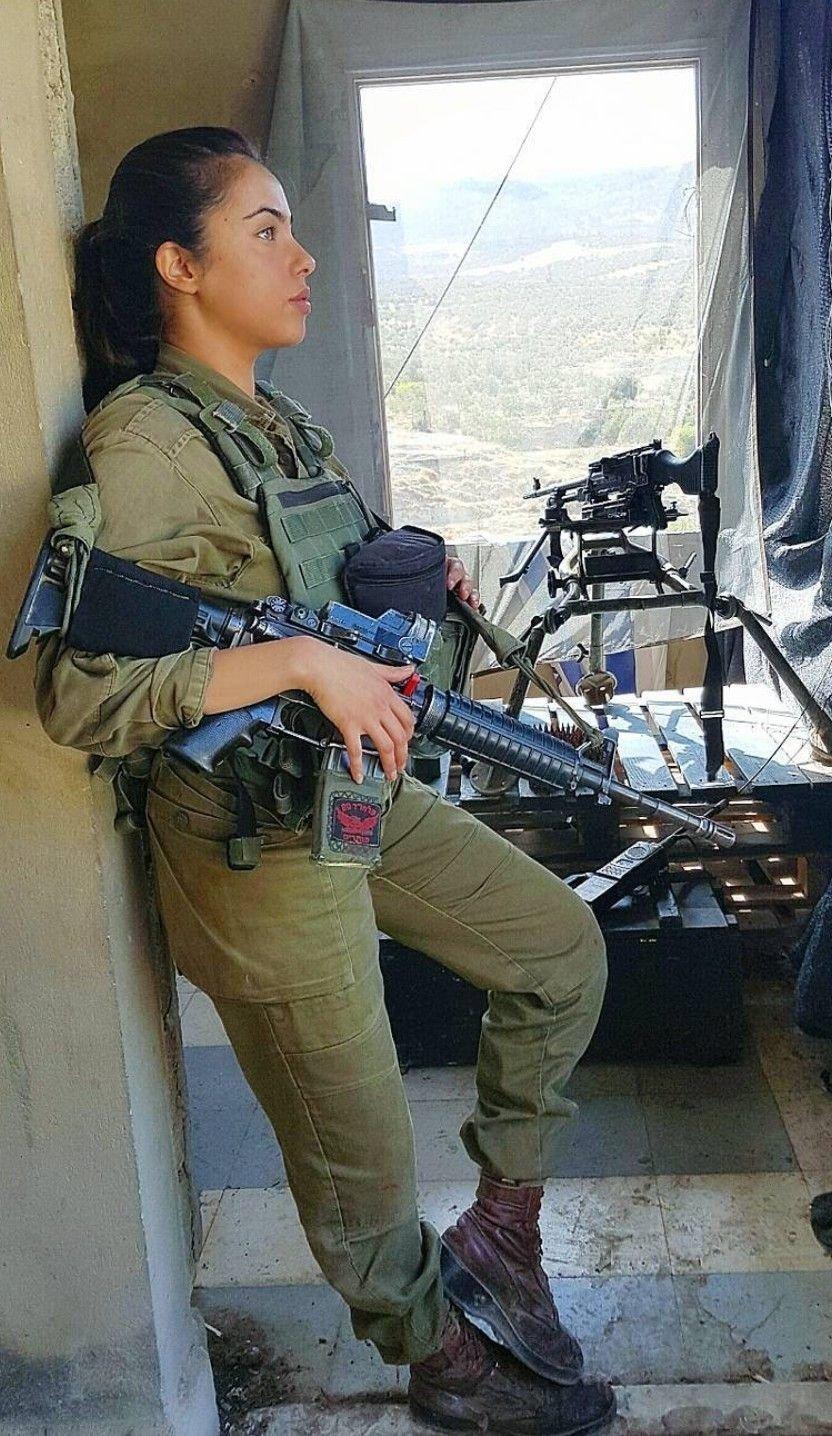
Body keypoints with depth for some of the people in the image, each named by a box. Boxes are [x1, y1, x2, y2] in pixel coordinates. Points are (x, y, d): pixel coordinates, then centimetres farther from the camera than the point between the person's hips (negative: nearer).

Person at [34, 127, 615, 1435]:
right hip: (257, 846, -9)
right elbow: (76, 695, -27)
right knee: (363, 1161, 9)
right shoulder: (141, 442, -19)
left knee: (562, 946, 17)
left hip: (365, 798, 9)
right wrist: (301, 662, -28)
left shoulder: (283, 422, 8)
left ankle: (500, 1233, 32)